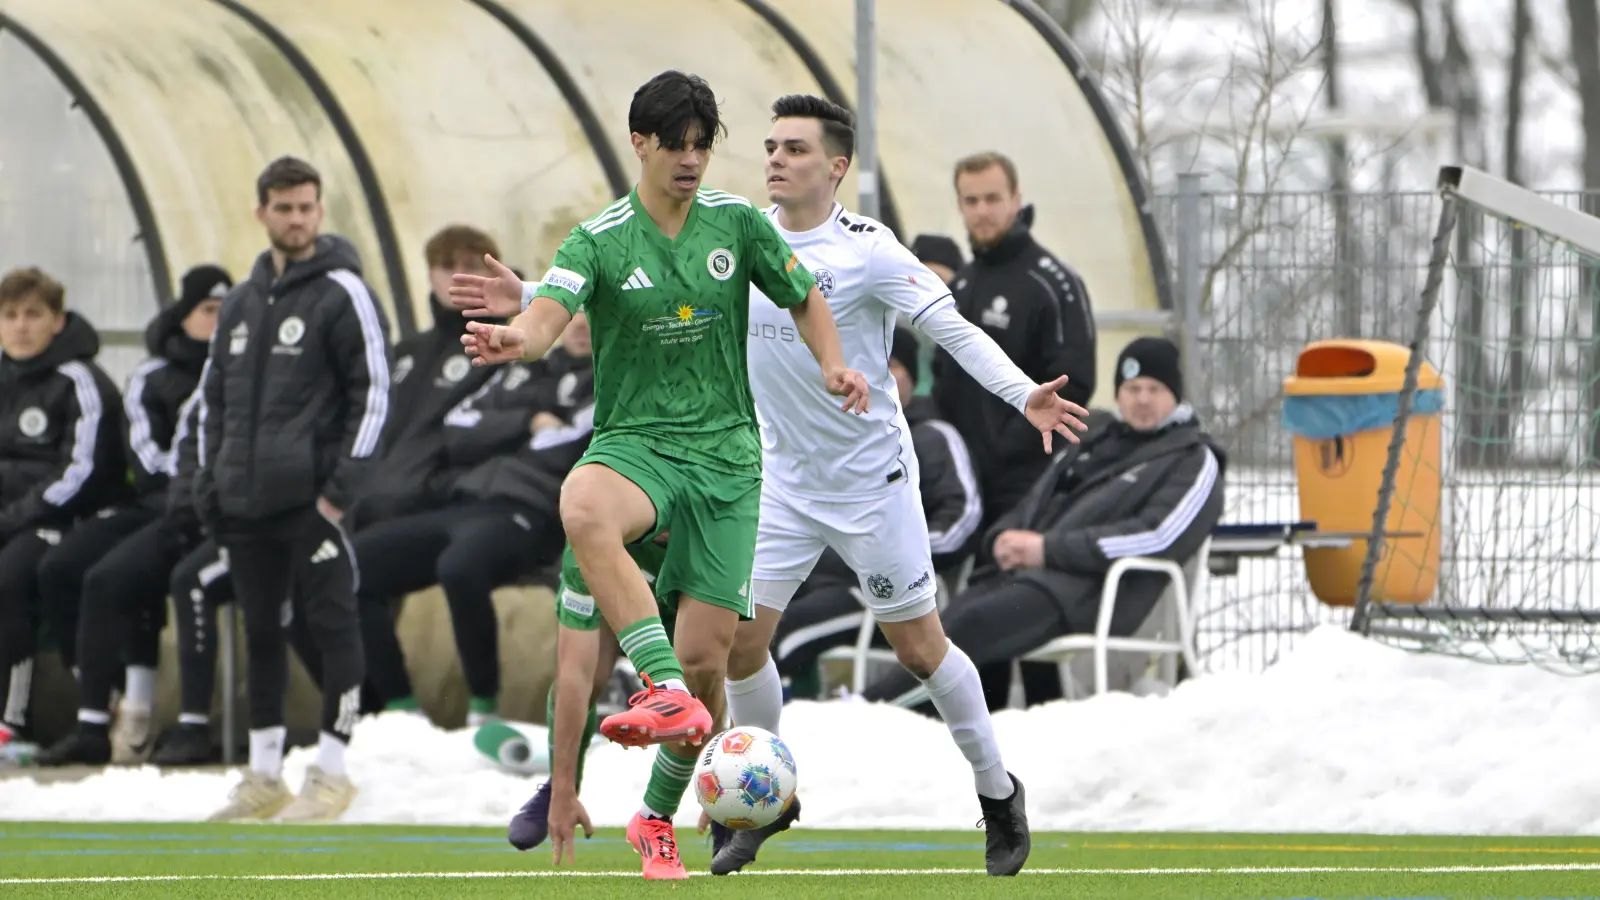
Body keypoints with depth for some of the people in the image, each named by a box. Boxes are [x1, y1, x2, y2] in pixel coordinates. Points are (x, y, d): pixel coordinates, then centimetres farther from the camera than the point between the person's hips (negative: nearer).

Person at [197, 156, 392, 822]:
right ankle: (264, 774, 16)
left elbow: (374, 391, -7)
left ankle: (331, 769, -2)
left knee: (332, 623, -5)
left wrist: (344, 480, -13)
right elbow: (213, 395, 22)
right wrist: (210, 479, 12)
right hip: (245, 504, 7)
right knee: (261, 630, 10)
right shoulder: (241, 304, 16)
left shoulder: (341, 294, -4)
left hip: (310, 496, -6)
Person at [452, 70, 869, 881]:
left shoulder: (737, 222, 5)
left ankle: (658, 817, 20)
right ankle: (665, 692, -46)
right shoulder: (600, 241, -4)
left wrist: (832, 365, 0)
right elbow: (550, 311, -22)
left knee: (706, 654, -4)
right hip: (634, 441, -2)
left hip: (725, 451, 2)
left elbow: (803, 299, 19)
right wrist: (516, 335, -46)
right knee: (583, 508, -41)